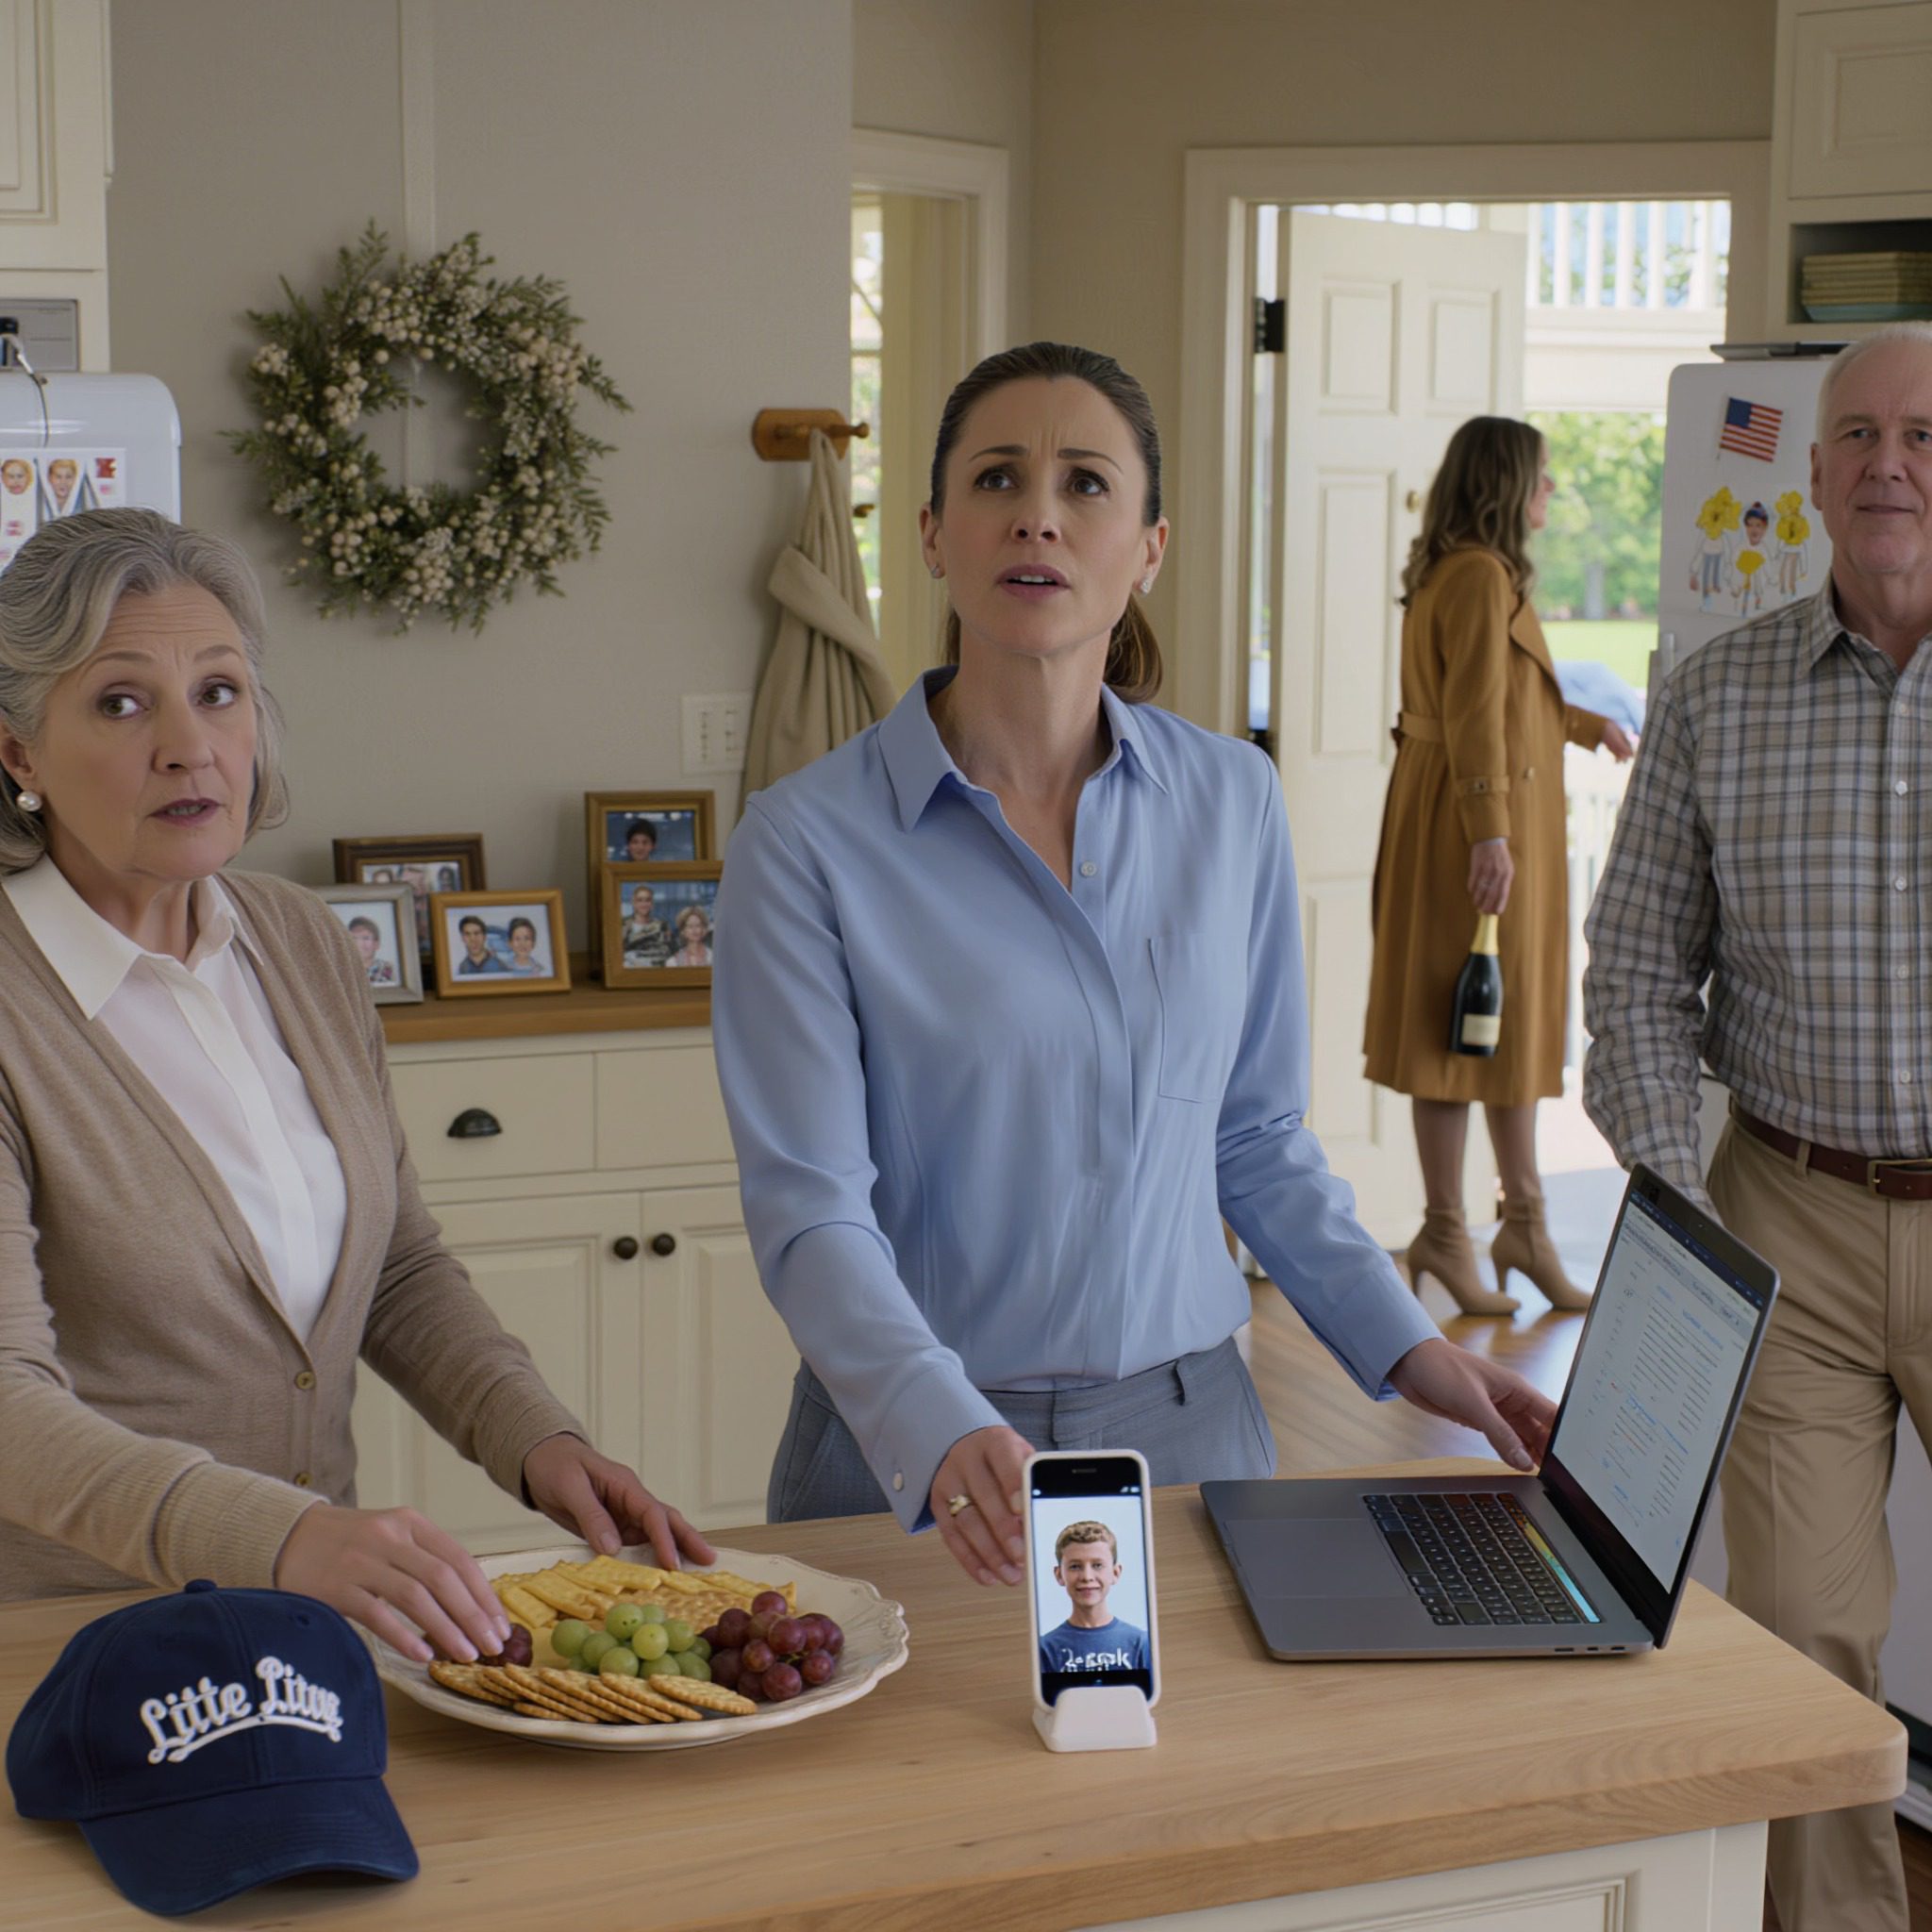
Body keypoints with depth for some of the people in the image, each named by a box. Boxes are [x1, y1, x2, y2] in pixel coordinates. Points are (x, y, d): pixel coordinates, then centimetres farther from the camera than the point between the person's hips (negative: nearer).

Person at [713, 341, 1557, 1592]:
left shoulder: (1234, 802, 2)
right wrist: (943, 1433, -30)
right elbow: (810, 1207, -15)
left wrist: (1403, 1346, 1)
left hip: (1184, 1425, 3)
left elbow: (1258, 1137, 10)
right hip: (915, 1449, -3)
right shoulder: (810, 840, -10)